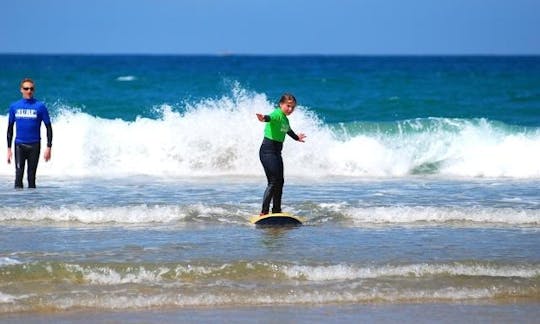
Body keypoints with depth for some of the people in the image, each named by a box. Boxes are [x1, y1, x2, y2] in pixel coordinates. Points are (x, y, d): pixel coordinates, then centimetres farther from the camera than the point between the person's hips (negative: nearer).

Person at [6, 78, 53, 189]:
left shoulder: (40, 106, -1)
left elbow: (48, 128, 2)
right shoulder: (14, 106, 6)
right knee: (19, 173, -11)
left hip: (34, 145, -1)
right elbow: (10, 129, 13)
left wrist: (48, 147, -5)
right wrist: (9, 148, 9)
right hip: (19, 145, 1)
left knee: (32, 174, 3)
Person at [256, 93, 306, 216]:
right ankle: (264, 212, -16)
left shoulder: (285, 119, 14)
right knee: (273, 181, -15)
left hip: (276, 152, 10)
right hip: (268, 151, -10)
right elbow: (271, 117, -39)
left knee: (280, 182, 12)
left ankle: (276, 211, 20)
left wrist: (296, 137, 56)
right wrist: (264, 118, -63)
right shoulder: (277, 114, -14)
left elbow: (288, 130, 35)